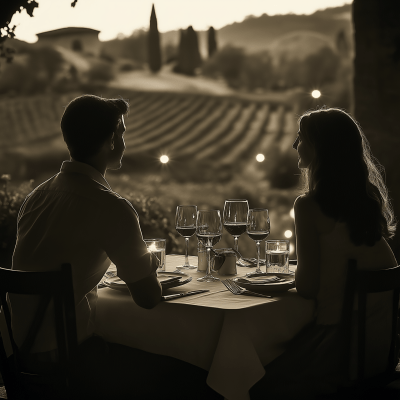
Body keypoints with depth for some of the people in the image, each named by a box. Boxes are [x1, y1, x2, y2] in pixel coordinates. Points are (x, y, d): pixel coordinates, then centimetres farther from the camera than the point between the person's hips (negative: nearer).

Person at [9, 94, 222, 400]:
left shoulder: (37, 195, 8)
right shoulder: (110, 208, -18)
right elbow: (149, 297, -12)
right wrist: (148, 266, 10)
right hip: (64, 360, -9)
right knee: (197, 375, -4)